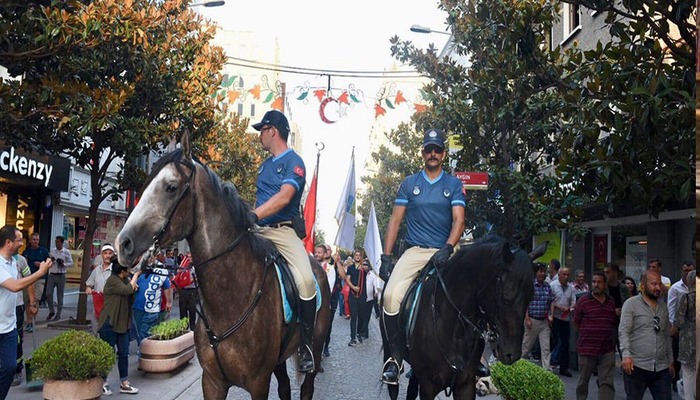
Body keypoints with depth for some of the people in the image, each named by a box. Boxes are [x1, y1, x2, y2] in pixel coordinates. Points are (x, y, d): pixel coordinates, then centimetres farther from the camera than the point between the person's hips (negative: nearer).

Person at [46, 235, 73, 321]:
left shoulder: (66, 252, -3)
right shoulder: (52, 250, 6)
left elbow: (71, 263, 0)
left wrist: (63, 263, -18)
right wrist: (50, 260, -10)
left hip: (61, 275, -3)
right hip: (52, 275, 3)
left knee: (60, 296, 5)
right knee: (48, 294, -4)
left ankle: (58, 314, 14)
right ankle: (51, 311, 15)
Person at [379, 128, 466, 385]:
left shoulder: (453, 184, 10)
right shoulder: (409, 183, 11)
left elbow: (459, 220, -1)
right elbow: (395, 221, 9)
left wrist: (447, 249, -19)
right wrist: (386, 256, 0)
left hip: (444, 251, 0)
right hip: (415, 251, 0)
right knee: (391, 294, -23)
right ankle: (395, 356, -8)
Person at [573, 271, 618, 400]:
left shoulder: (611, 302, 7)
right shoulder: (583, 301, -4)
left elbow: (614, 323, 18)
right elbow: (576, 323, 4)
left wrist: (605, 335, 9)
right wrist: (587, 335, 3)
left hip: (607, 350, 2)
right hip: (587, 349, -2)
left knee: (607, 383, -3)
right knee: (583, 381, 12)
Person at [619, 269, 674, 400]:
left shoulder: (663, 307, 15)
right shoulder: (631, 304, -3)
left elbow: (667, 336, 23)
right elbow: (624, 332, -12)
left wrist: (670, 360, 21)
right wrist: (626, 355, -25)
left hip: (662, 368, 5)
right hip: (638, 366, -5)